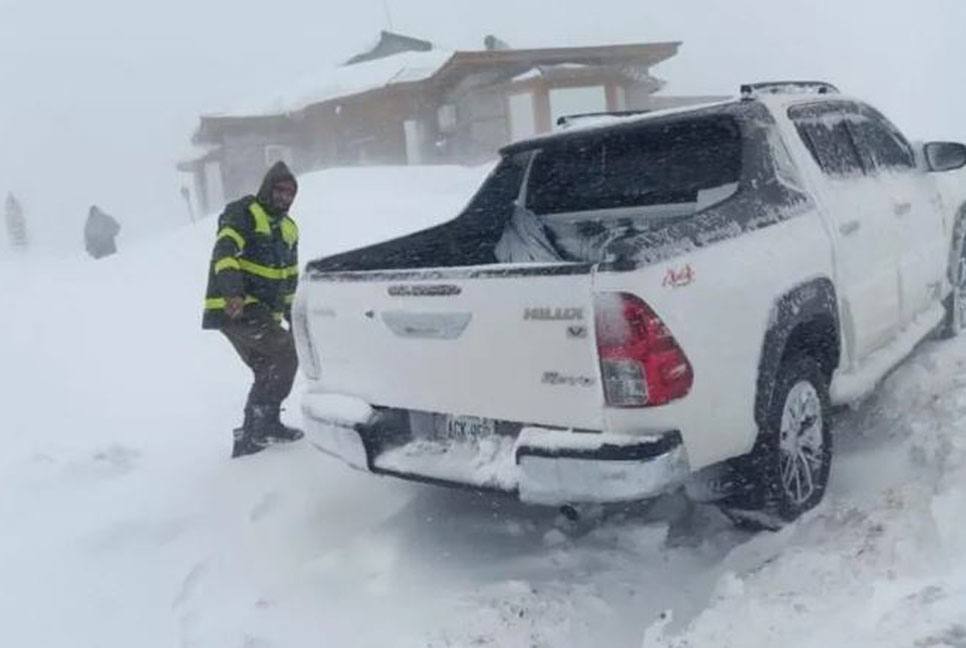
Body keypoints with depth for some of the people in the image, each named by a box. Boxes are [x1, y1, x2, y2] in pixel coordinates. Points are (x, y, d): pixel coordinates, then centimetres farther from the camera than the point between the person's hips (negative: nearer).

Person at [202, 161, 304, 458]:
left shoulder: (288, 229, 20)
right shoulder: (242, 213, -5)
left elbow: (290, 279, 27)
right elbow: (224, 252, -23)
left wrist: (293, 318, 25)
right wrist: (233, 292, -39)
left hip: (262, 313, 9)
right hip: (234, 308, -9)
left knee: (269, 373, 11)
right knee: (286, 353, -19)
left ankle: (249, 439, 20)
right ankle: (266, 422, -13)